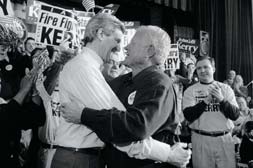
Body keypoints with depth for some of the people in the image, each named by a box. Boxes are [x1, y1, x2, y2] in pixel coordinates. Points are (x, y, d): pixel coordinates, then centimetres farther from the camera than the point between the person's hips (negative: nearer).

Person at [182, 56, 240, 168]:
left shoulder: (225, 88, 4)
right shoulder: (190, 90, 0)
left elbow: (235, 115, -3)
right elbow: (188, 116, -11)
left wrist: (221, 99, -18)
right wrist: (206, 101, -20)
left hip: (225, 138, 2)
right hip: (201, 139, -1)